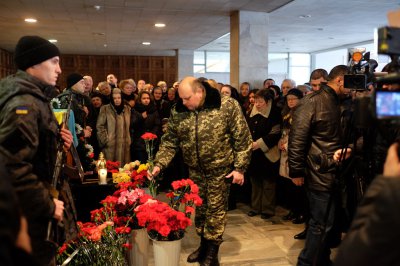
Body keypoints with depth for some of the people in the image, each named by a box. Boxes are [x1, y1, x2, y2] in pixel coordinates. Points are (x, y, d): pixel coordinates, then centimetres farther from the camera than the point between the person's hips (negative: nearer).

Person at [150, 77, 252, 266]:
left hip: (220, 168, -4)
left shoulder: (228, 106, -18)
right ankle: (204, 245, 36)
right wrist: (159, 164, -13)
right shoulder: (178, 111, -6)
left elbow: (242, 139, -13)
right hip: (195, 169, 4)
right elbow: (170, 141, 0)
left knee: (216, 208, 5)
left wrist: (240, 168, -13)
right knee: (199, 207, 16)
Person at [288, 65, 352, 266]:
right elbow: (297, 139, -17)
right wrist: (296, 171, -16)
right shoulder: (312, 102, -12)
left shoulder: (336, 103, 15)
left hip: (333, 173, 8)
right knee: (322, 223, -2)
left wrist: (345, 150, -3)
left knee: (326, 222, 17)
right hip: (319, 173, -8)